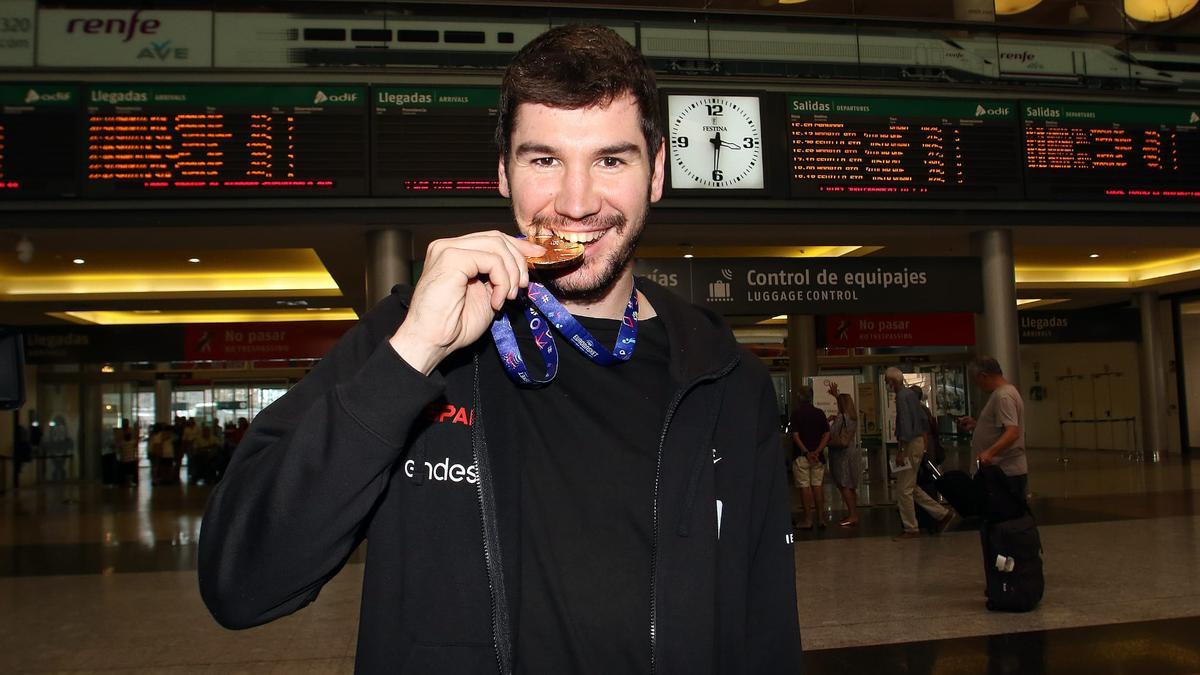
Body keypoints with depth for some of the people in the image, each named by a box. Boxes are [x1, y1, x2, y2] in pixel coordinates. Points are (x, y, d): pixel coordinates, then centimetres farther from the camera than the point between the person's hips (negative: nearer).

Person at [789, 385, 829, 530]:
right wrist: (817, 451, -7)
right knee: (817, 485, 9)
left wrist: (806, 452, -13)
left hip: (801, 456, -4)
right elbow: (827, 435, 0)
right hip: (818, 457, 4)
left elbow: (795, 435, -13)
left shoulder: (796, 413, -6)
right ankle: (820, 518, 11)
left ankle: (808, 519, 0)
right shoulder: (820, 413, 6)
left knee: (804, 487, -1)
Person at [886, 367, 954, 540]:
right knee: (911, 488, 16)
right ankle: (943, 514, 16)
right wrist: (923, 444, 23)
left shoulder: (901, 397, -16)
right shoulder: (911, 394, 14)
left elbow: (905, 424, -22)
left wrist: (901, 451, -21)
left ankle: (911, 529, 4)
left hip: (910, 444, -10)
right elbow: (924, 420, 19)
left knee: (903, 490, -2)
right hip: (918, 442, 10)